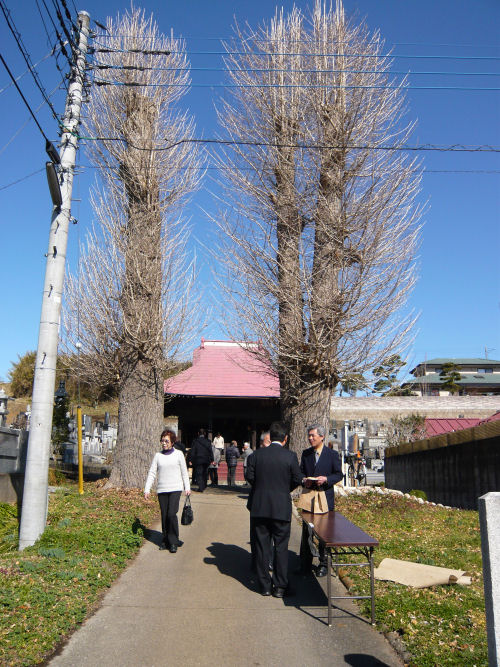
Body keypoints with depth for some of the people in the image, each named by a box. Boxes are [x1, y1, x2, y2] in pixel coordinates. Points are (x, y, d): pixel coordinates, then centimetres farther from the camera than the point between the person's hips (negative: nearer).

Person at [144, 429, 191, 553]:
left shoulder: (178, 454, 4)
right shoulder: (158, 455, 7)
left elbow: (184, 472, 8)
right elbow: (152, 473, 8)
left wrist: (187, 488, 6)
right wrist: (147, 489, 2)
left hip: (175, 489, -2)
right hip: (162, 490, 3)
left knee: (171, 514, -13)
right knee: (164, 516, 4)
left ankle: (173, 542, -1)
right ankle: (166, 540, 20)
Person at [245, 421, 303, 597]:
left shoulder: (257, 454, -4)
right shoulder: (290, 456, -9)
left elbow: (250, 476, -2)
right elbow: (297, 480, -5)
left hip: (259, 506, 2)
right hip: (282, 507, -2)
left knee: (262, 546, 11)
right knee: (281, 547, 9)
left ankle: (265, 586, 19)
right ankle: (279, 586, 15)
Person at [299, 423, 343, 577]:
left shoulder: (332, 454, -4)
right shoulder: (306, 453, 7)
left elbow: (339, 474, -2)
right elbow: (301, 472, 13)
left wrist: (326, 479, -18)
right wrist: (305, 480, -8)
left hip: (325, 496, -3)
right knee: (306, 531, 8)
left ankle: (323, 564, 19)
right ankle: (305, 564, 20)